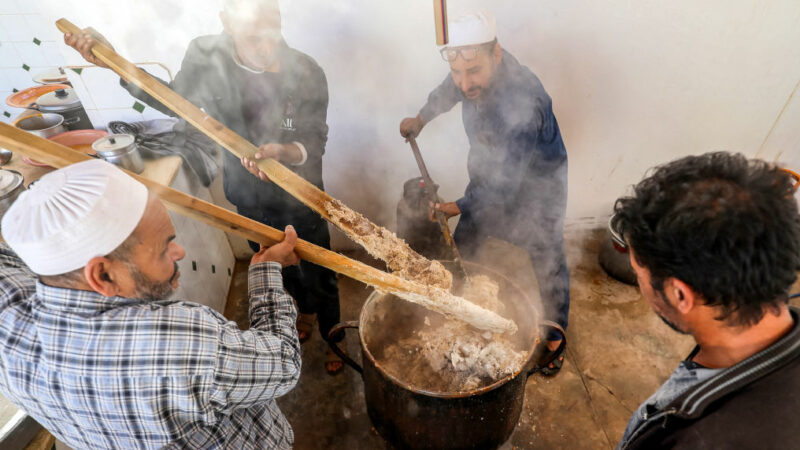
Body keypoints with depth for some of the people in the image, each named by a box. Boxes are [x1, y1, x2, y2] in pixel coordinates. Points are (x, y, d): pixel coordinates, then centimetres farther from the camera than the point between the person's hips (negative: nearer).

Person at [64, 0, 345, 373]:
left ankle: (334, 336, 43)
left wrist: (285, 152, -40)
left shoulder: (306, 74, -22)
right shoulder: (206, 56, -14)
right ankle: (305, 309, 58)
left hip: (300, 198, -3)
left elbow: (315, 142, -18)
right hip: (248, 196, 3)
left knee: (318, 275, 14)